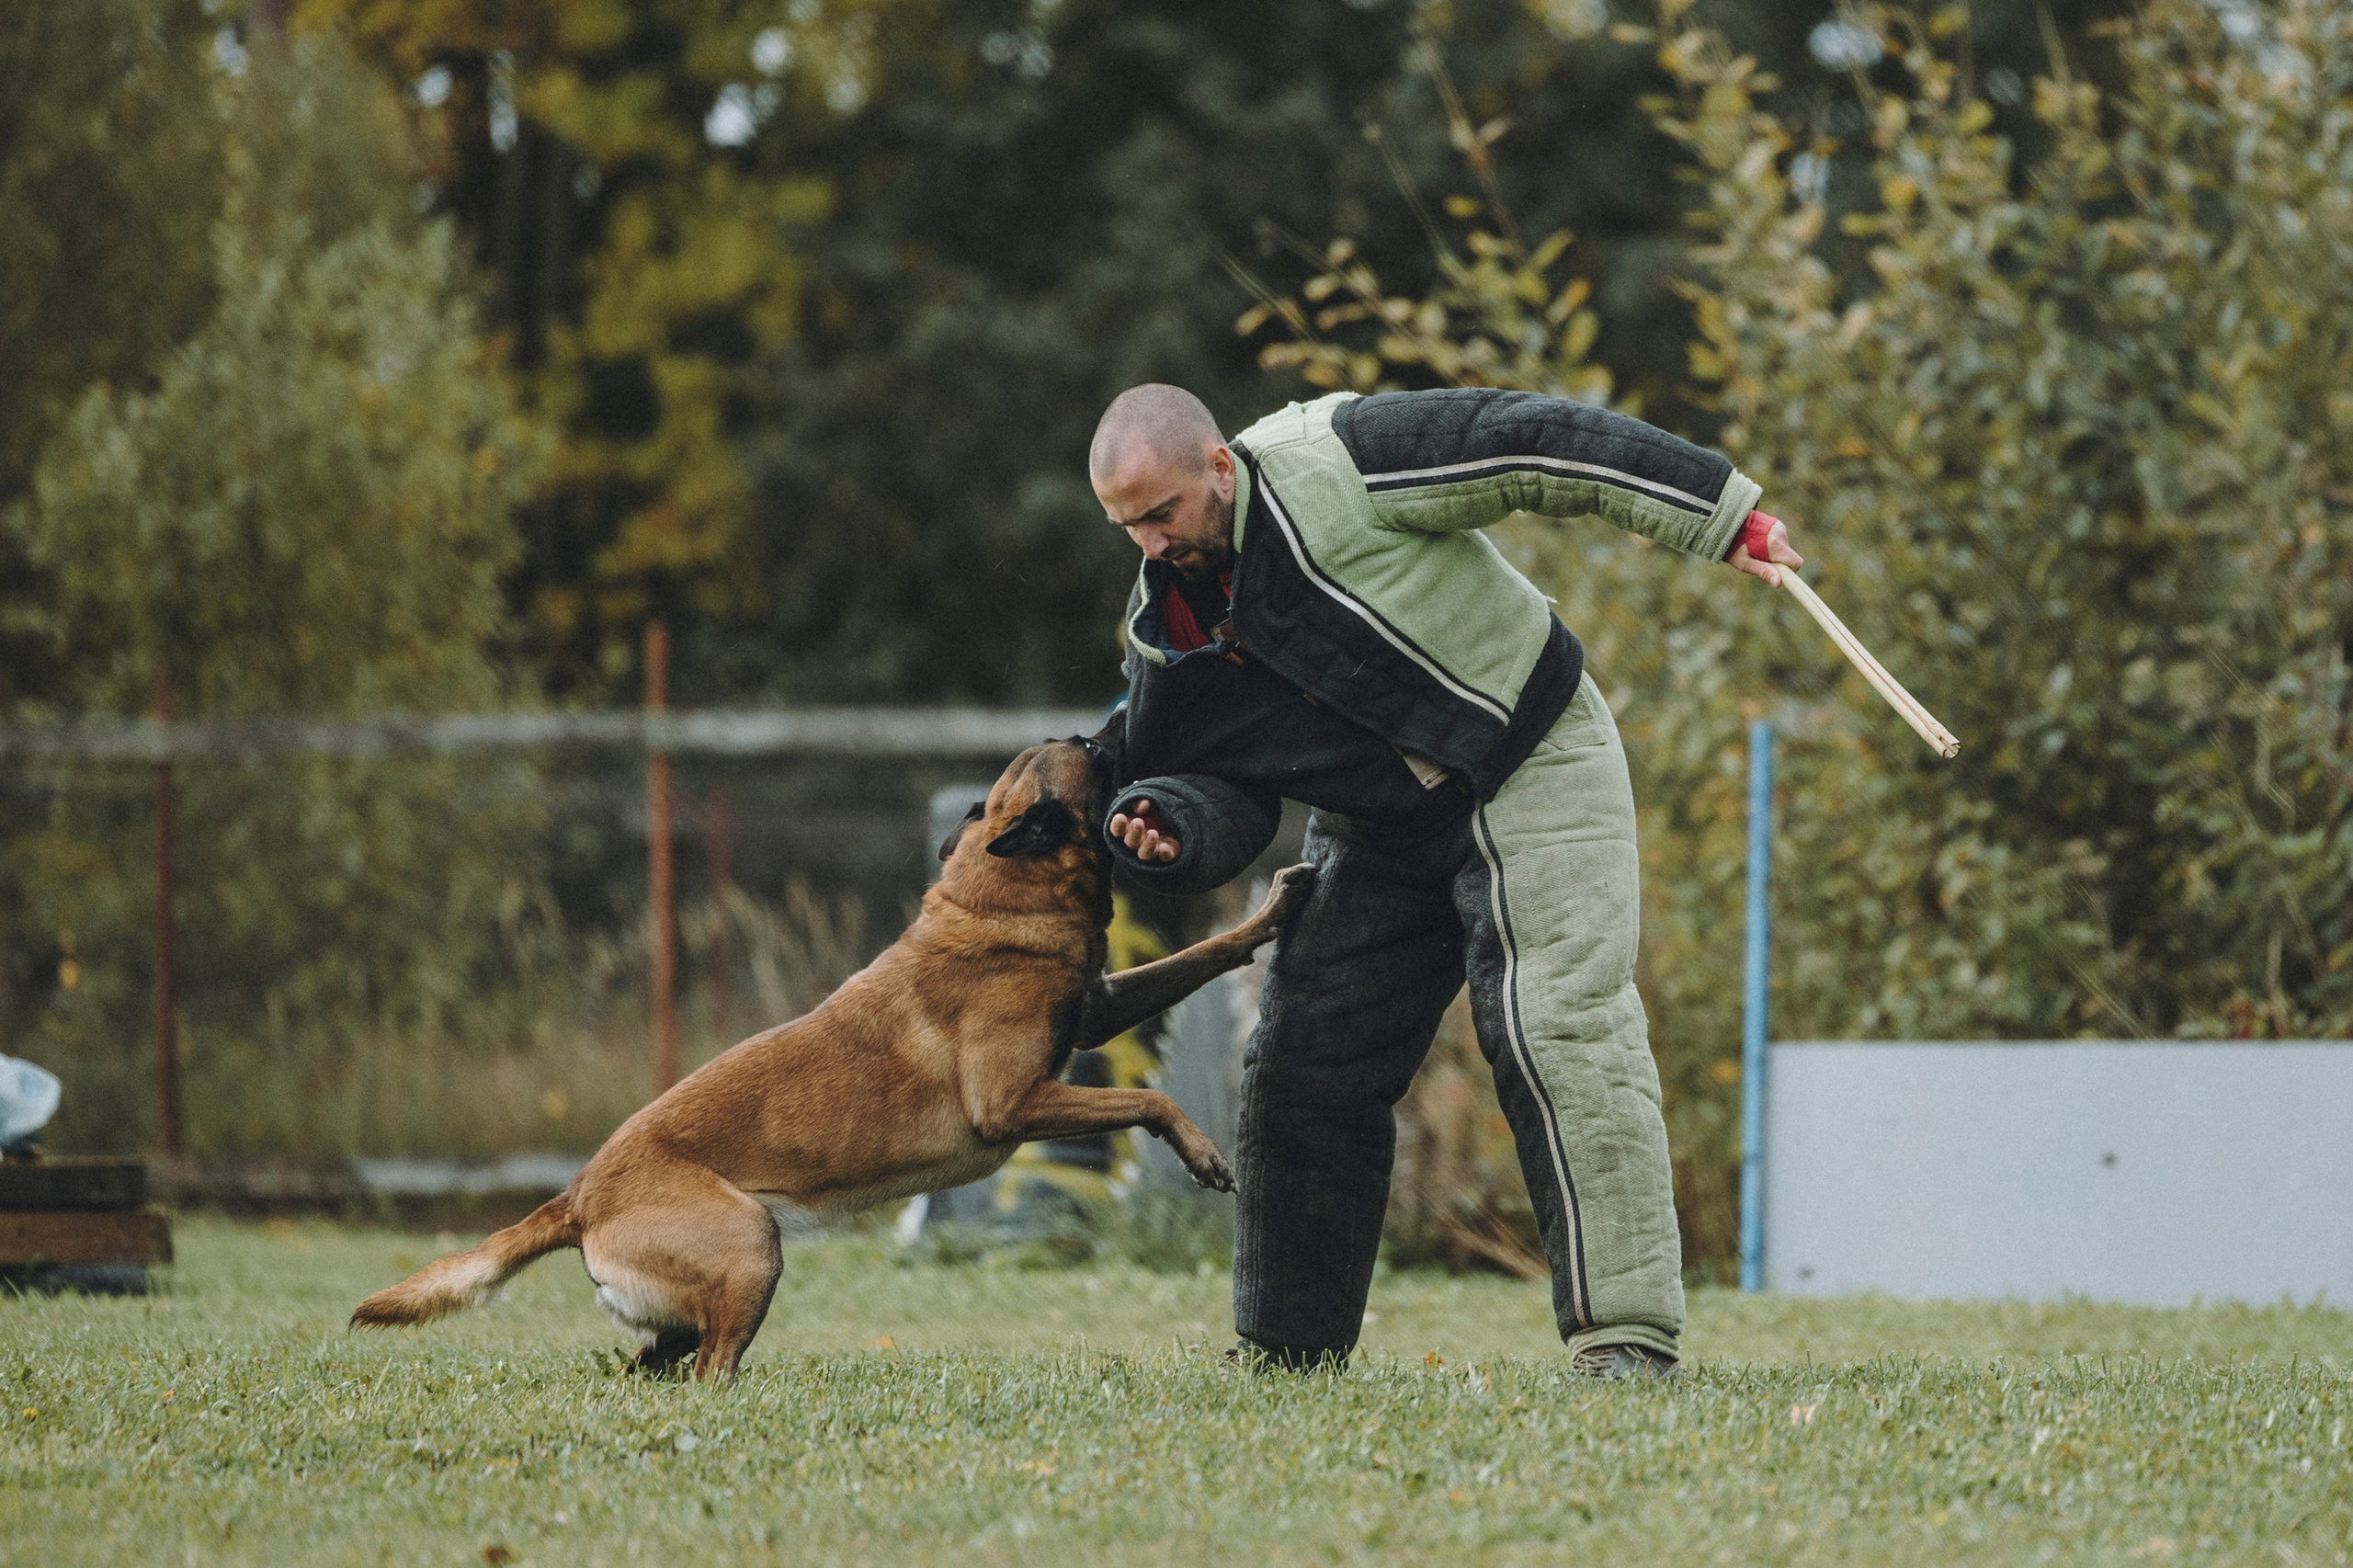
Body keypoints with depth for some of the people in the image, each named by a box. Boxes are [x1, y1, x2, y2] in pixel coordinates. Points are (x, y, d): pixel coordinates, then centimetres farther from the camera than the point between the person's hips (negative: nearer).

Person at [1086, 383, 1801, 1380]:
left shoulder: (1336, 465, -22)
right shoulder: (1167, 632, -2)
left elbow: (1534, 449, -19)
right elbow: (1223, 781, 5)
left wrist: (1721, 519, -19)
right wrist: (1170, 830, -20)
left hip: (1530, 767, -7)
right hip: (1378, 830, 7)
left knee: (1556, 1029, -19)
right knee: (1300, 1062, 3)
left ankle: (1626, 1333, -21)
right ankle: (1283, 1350, 16)